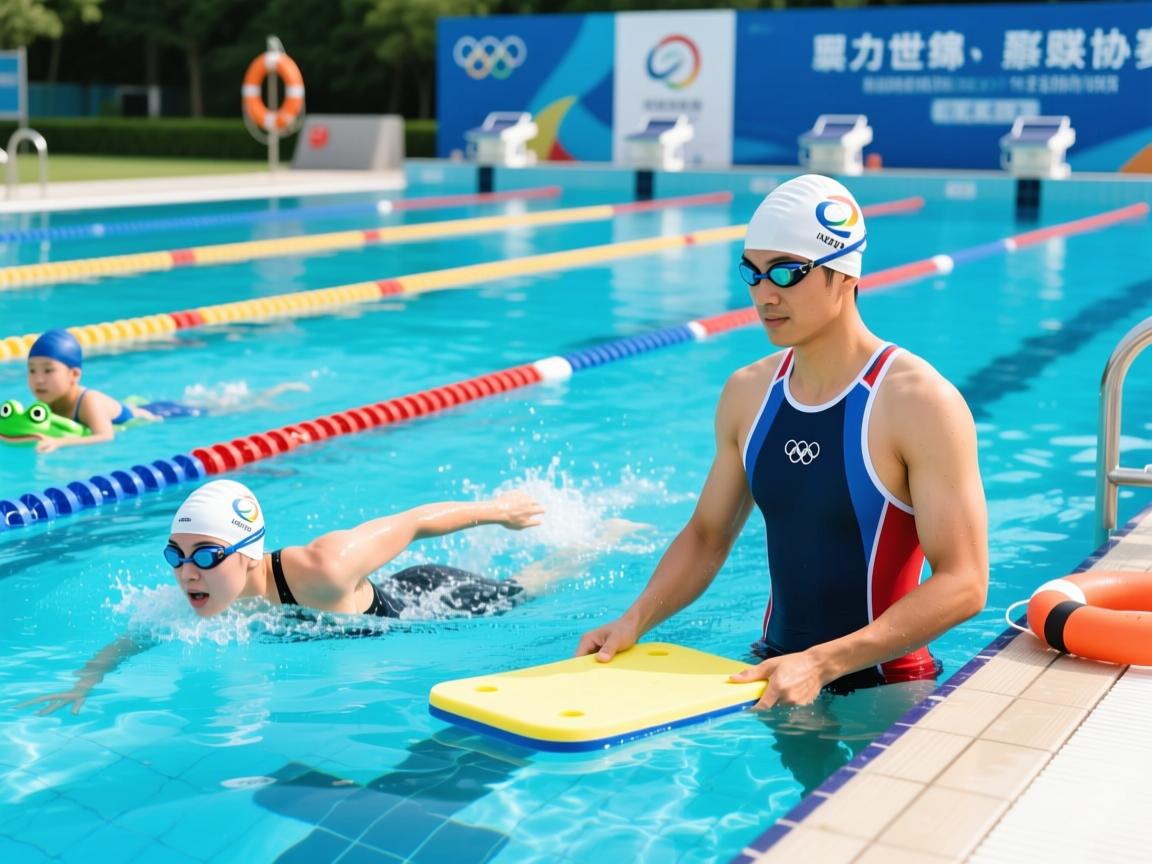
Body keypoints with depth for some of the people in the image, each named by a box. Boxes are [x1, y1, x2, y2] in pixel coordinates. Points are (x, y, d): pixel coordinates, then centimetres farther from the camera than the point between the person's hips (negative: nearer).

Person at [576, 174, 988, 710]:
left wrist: (821, 664, -26)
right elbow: (707, 535, 13)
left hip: (882, 687, -5)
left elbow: (963, 583, -19)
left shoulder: (919, 402, -15)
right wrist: (636, 618, -4)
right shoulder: (747, 393, 4)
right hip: (772, 669, 5)